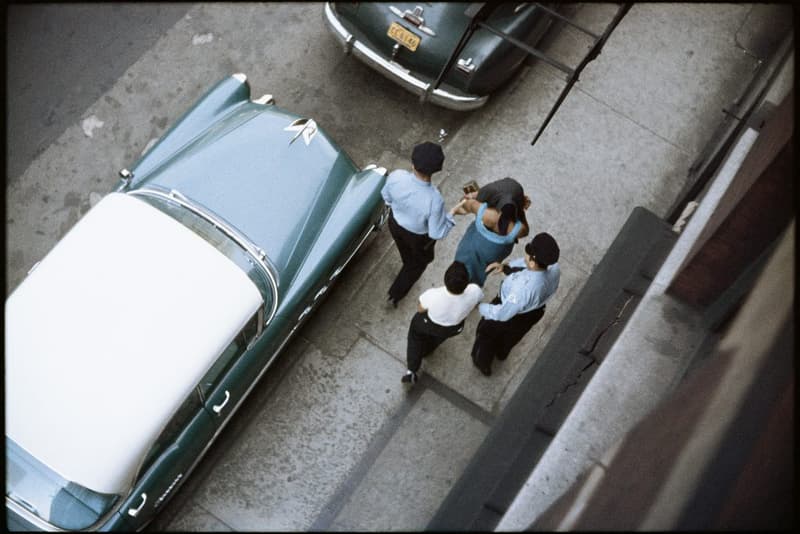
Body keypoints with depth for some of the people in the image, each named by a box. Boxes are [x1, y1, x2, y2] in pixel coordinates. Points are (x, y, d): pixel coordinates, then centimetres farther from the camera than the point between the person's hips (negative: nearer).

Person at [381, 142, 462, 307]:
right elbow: (437, 233, -29)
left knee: (407, 256, 38)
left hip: (395, 223, 4)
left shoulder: (396, 176, -32)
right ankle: (396, 293, 47)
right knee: (419, 261, 32)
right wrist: (452, 214, -15)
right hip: (418, 236, -4)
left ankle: (409, 267, 71)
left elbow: (386, 196, -9)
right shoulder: (434, 199, -44)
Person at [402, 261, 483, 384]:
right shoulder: (474, 291, -38)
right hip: (455, 329, 2)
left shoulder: (433, 295, -42)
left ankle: (411, 371, 29)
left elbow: (420, 309, -19)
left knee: (416, 329, 32)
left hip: (429, 325, -2)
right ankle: (425, 350, 65)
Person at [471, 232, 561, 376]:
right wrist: (506, 267, -15)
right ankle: (501, 353, 70)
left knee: (487, 332, 28)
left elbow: (503, 313, -32)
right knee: (512, 335, 38)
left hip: (512, 317, -6)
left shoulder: (524, 288, -48)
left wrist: (481, 307, -16)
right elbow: (525, 263, -6)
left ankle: (483, 363, 56)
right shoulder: (554, 267, -29)